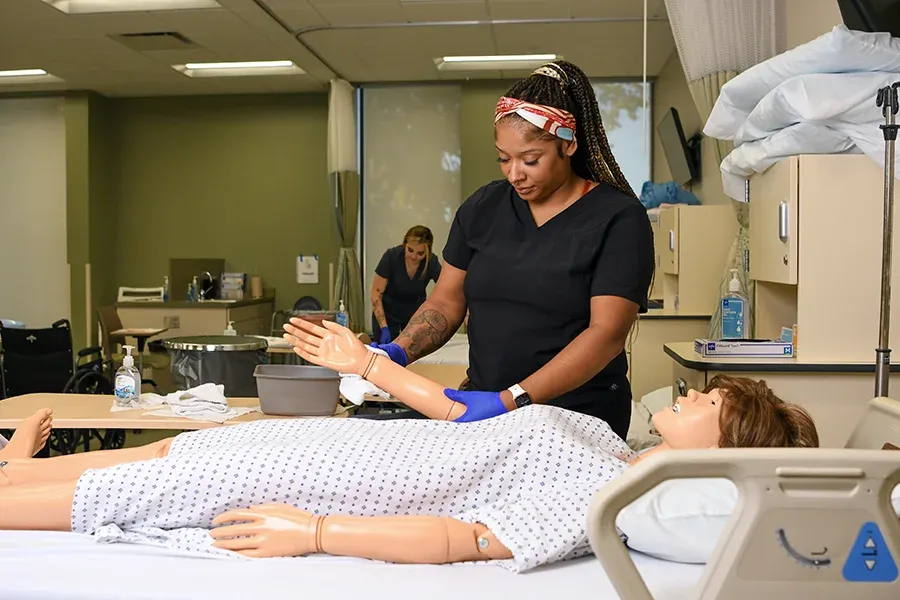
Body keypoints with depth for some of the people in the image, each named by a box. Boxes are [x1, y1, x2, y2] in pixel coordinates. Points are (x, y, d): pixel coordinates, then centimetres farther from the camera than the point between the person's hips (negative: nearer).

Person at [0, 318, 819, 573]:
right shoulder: (603, 441, 6)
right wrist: (367, 365, 18)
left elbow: (468, 540, -29)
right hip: (364, 440, 8)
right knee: (169, 451, 19)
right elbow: (471, 415, 13)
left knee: (134, 489, 4)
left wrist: (312, 533, -28)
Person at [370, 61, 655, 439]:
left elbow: (607, 333, -15)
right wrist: (398, 351, -9)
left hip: (578, 419, -3)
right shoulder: (482, 208, 8)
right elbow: (447, 301, 11)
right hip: (483, 411, 4)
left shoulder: (618, 218, -7)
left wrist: (512, 400, -24)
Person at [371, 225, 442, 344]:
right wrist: (384, 328, -28)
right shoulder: (391, 256, -26)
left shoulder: (432, 263, -22)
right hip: (387, 312, -2)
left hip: (415, 312, 2)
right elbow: (376, 294, -20)